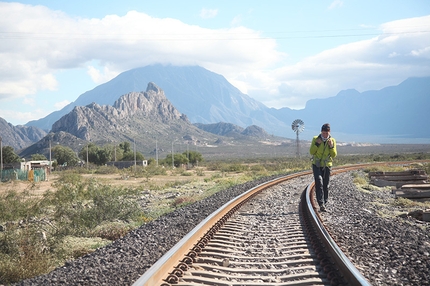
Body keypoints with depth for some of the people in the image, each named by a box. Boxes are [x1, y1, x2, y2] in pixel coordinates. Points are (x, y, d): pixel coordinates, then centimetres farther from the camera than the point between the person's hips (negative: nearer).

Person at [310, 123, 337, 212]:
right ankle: (321, 204, -22)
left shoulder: (332, 140, -2)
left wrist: (331, 146, -20)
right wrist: (317, 143, -21)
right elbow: (311, 152, -9)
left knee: (325, 186, 5)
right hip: (316, 165, -2)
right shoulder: (315, 139, -5)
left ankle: (324, 205, 15)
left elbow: (334, 155, -5)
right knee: (319, 183, -18)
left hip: (327, 166, 2)